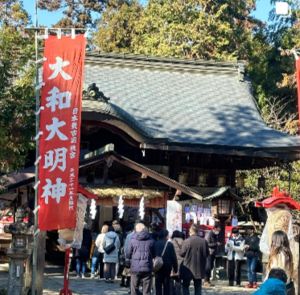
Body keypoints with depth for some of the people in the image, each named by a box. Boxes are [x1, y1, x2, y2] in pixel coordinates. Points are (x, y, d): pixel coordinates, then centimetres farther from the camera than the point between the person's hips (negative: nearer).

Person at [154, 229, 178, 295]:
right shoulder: (169, 244, -8)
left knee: (158, 285, 6)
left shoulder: (155, 244, -2)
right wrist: (175, 268, 2)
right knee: (166, 285, 7)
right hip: (167, 267, -1)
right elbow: (173, 257, -6)